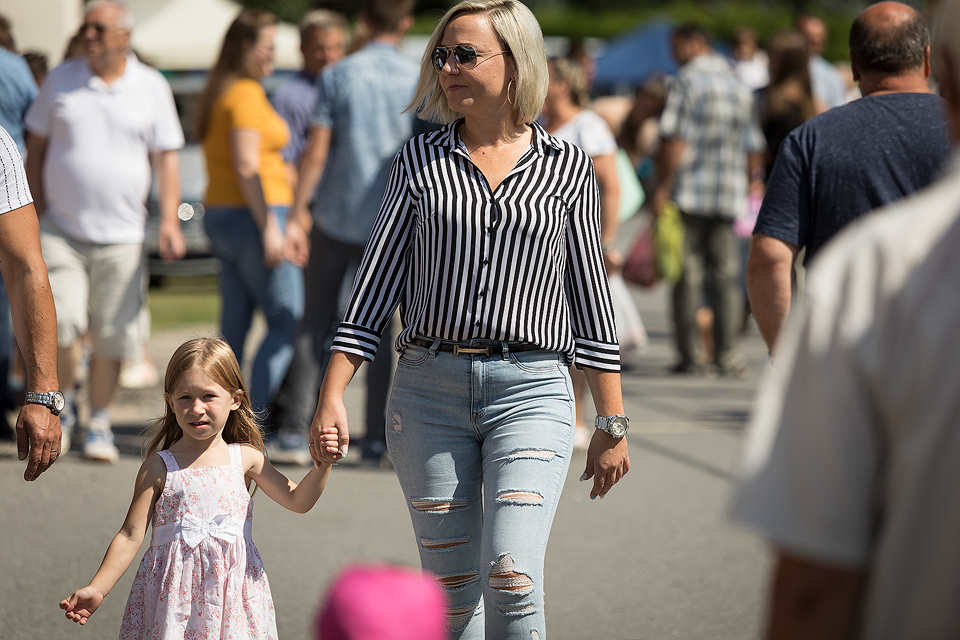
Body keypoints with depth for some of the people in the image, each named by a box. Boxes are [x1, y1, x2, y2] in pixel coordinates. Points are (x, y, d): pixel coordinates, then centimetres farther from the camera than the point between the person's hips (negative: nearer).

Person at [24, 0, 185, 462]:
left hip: (121, 236, 0)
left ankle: (99, 424, 17)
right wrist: (37, 209, 3)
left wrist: (170, 220, -5)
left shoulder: (151, 87, 4)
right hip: (61, 230, 0)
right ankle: (64, 404, 10)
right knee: (61, 323, -14)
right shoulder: (60, 80, 6)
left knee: (112, 337, 0)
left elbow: (166, 158, 5)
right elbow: (36, 147, 11)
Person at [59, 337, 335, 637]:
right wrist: (96, 589, -9)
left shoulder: (244, 458, 4)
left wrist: (322, 465, -8)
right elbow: (130, 536, -2)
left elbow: (297, 500, 9)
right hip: (174, 593, -1)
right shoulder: (159, 468, -2)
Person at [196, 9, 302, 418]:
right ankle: (253, 417, -12)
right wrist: (270, 227, -21)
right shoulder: (247, 94, -13)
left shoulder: (217, 92, 17)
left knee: (234, 324, 10)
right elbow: (246, 165, -21)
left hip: (219, 214, 10)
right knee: (288, 321, -6)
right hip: (253, 215, -10)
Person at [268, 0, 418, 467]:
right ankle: (377, 440, 5)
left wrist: (298, 214, -3)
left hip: (334, 218, 0)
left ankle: (294, 432, 1)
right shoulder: (417, 82, -3)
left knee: (316, 323, 8)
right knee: (379, 329, 8)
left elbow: (316, 152, -8)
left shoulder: (337, 77, -4)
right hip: (387, 222, 0)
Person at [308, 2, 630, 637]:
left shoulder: (567, 166, 4)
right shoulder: (421, 160, 7)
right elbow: (376, 283, 7)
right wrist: (332, 395, -1)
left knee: (512, 581, -18)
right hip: (429, 392, 2)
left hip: (530, 391, -2)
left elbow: (591, 298, 8)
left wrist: (612, 424, 7)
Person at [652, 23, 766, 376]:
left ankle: (689, 356, -1)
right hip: (729, 194, 5)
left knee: (688, 276, -1)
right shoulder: (740, 87, 13)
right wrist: (753, 184, 25)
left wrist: (663, 187, -10)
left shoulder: (687, 80, -5)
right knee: (726, 275, 7)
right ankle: (725, 355, 3)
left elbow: (674, 139, -12)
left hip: (689, 192, -5)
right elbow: (753, 148, 14)